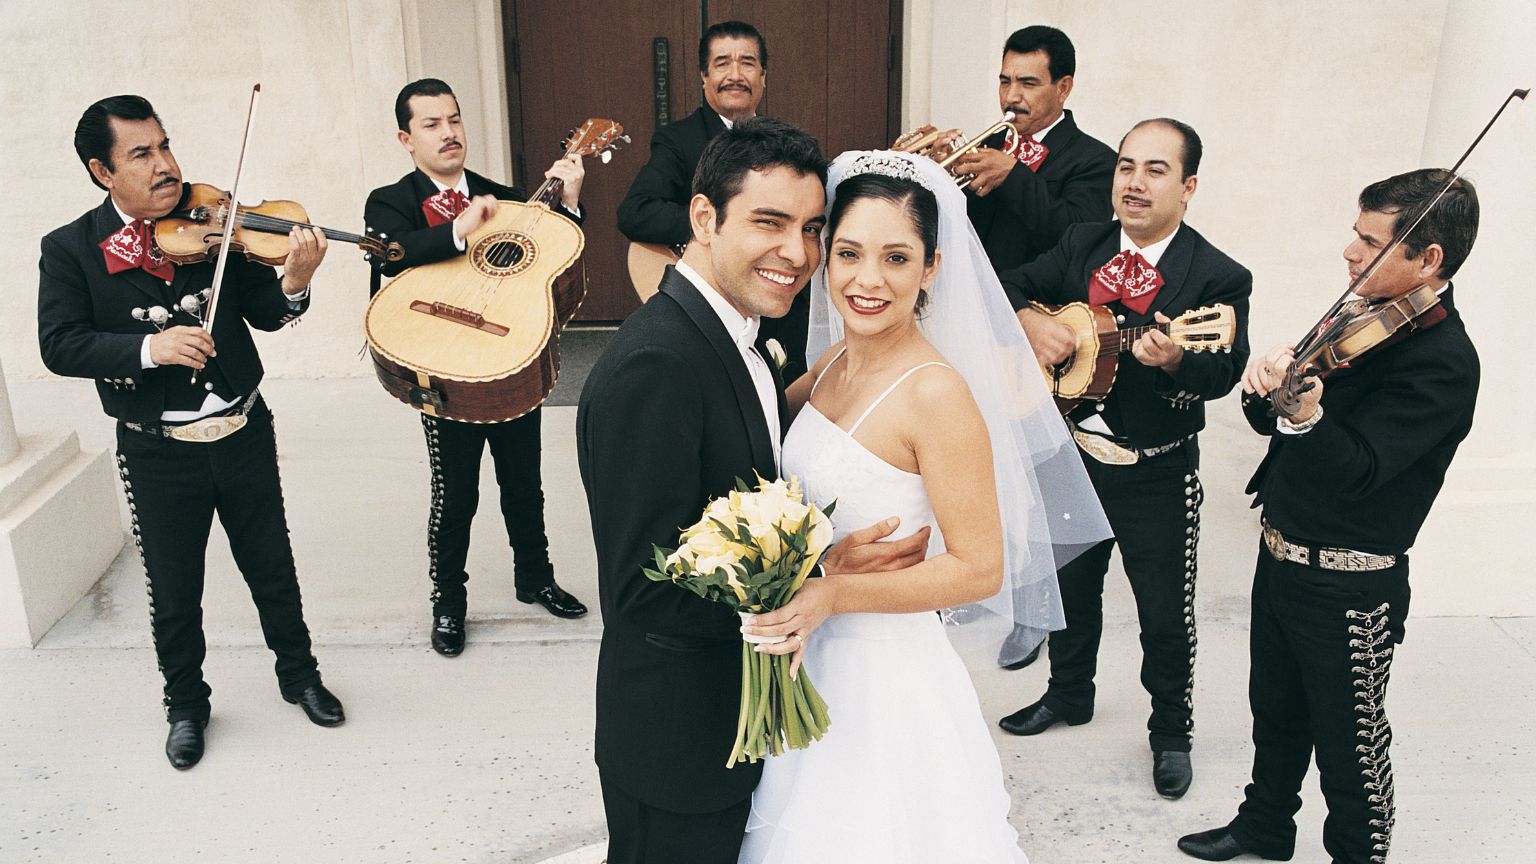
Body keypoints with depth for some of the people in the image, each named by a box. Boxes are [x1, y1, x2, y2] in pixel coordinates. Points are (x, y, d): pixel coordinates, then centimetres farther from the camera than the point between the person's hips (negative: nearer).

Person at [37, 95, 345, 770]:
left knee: (272, 569, 15)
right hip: (157, 454, -1)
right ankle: (186, 705, 36)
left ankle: (299, 674, 37)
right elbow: (59, 346, -14)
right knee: (174, 594, 14)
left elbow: (263, 314, -5)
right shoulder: (70, 250, -6)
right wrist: (148, 347, -29)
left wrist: (293, 283, -27)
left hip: (243, 434, 1)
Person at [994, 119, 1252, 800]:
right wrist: (1030, 320, -14)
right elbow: (1010, 285, 7)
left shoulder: (1219, 278, -13)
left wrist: (1175, 360, -45)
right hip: (1075, 457, 4)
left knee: (1165, 613, 10)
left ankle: (1171, 732, 34)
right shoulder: (1081, 246, 1)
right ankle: (1068, 695, 46)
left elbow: (1223, 372, -23)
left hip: (1158, 477, -4)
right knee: (1071, 585, 22)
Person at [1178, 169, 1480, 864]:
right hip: (1281, 556, 8)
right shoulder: (1359, 318, 5)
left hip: (1349, 588, -8)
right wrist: (1266, 388, -15)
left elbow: (1356, 473, -29)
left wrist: (1305, 414, -48)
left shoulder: (1442, 362, -20)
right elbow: (1270, 422, 7)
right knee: (1275, 711, 25)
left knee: (1348, 745, 10)